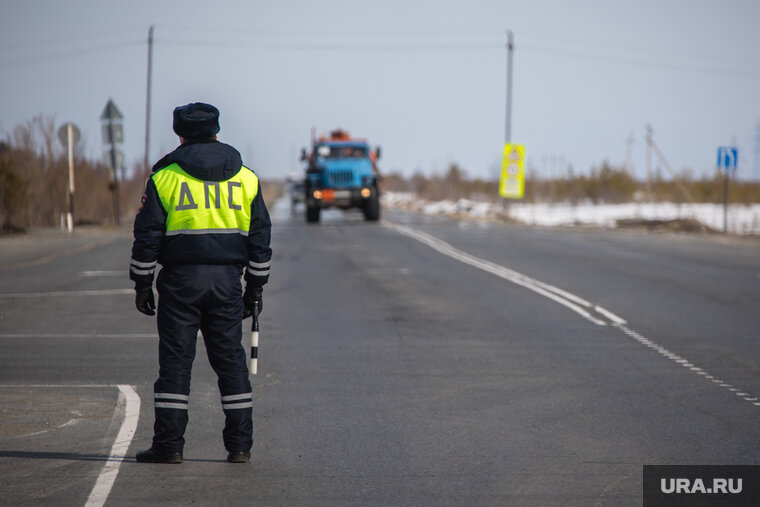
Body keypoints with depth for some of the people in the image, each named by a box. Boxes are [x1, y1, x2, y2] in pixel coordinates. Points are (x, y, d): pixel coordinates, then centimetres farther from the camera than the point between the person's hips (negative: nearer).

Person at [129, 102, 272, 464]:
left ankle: (168, 444, 0)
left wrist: (142, 285, 4)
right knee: (230, 359, 8)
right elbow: (260, 237, 10)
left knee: (175, 360, 1)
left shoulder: (164, 177, -1)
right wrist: (255, 287, 16)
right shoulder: (246, 179, 8)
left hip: (180, 281, -2)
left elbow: (147, 236, -3)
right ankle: (240, 444, 7)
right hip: (227, 281, 3)